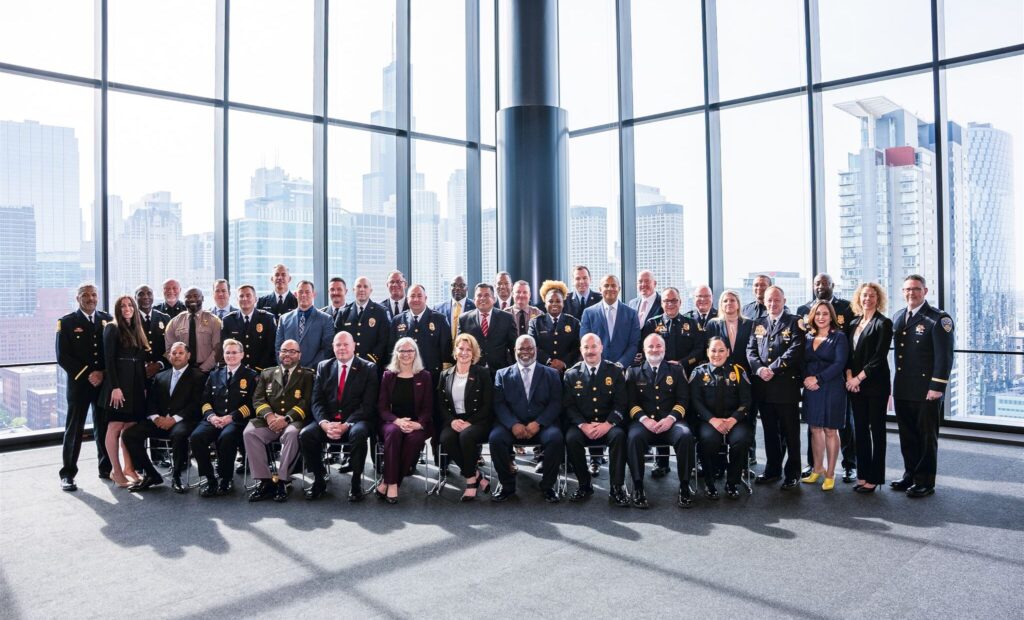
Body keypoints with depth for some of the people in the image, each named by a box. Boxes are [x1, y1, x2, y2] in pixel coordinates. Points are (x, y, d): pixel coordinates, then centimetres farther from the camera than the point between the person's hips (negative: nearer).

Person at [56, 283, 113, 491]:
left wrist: (104, 374, -5)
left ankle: (106, 468, 17)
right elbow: (62, 357, -5)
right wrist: (87, 375, -12)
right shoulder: (66, 322, 1)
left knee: (104, 427, 6)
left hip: (105, 382, 2)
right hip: (79, 383, -2)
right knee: (74, 429, 1)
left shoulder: (108, 320, 9)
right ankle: (68, 474, 8)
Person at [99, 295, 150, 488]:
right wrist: (115, 387, -17)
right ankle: (116, 471, 1)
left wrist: (144, 386, 10)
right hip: (119, 384, -6)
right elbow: (108, 359, -10)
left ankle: (129, 468, 12)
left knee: (131, 428, 7)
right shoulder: (112, 328, -3)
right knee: (115, 427, -3)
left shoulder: (137, 331, 16)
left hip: (136, 386, 6)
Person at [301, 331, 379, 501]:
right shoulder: (323, 367, 11)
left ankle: (356, 482, -17)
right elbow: (317, 401, 3)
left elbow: (368, 405, -8)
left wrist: (346, 425, -21)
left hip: (355, 421, -3)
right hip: (328, 421, 3)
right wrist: (324, 423, -17)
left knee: (358, 434, -36)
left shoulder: (368, 369, 0)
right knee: (305, 434, -24)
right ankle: (319, 479, -2)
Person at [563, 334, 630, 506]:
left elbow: (620, 404, -1)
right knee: (571, 438, -29)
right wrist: (583, 425, -15)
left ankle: (616, 488, -21)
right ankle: (584, 485, -10)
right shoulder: (571, 374, 6)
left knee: (618, 435, -32)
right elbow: (568, 406, 1)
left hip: (608, 425, -1)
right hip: (582, 425, 1)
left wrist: (607, 424, -16)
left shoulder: (615, 372, 5)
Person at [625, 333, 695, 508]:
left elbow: (683, 399, 7)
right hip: (644, 421, -1)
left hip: (670, 422, 1)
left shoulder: (676, 370, 17)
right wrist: (644, 419, -13)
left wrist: (670, 418, -11)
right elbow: (631, 402, 6)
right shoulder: (633, 371, 14)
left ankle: (684, 486, -18)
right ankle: (638, 487, -22)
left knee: (686, 435, -32)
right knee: (634, 437, -34)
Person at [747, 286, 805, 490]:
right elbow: (750, 349, 8)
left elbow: (795, 350, -12)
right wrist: (759, 368, -10)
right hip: (763, 386, 4)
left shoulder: (794, 323, -1)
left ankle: (792, 473, 14)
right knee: (770, 431, 13)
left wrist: (773, 369, -16)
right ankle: (772, 469, 24)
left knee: (790, 432, 3)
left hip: (786, 384, -4)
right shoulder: (758, 324, 14)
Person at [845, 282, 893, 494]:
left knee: (877, 431, 2)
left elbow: (880, 356, -12)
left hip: (876, 384, -6)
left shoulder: (883, 323, -5)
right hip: (855, 384, 6)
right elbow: (849, 353, 11)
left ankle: (874, 478, 8)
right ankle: (862, 475, 17)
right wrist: (849, 375, -3)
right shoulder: (854, 323, 13)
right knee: (860, 430, 9)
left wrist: (859, 377, -13)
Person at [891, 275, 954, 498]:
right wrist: (896, 384, 10)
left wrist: (937, 387, -17)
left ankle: (925, 482, 15)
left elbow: (944, 356, -13)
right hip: (902, 389, 6)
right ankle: (910, 474, 27)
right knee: (907, 436, 14)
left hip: (926, 391, -6)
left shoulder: (939, 318, -9)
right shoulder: (898, 317, 11)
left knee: (927, 437, 5)